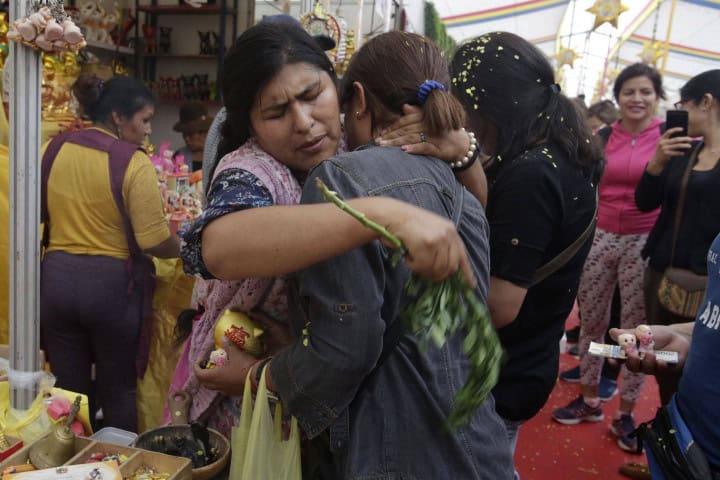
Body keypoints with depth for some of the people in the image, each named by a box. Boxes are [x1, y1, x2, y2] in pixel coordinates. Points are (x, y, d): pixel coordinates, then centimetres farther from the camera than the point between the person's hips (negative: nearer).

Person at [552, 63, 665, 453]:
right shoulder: (603, 137, 6)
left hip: (645, 243, -3)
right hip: (599, 238, 4)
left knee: (635, 330, 6)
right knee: (590, 322, 10)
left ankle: (626, 415, 21)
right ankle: (589, 401, 28)